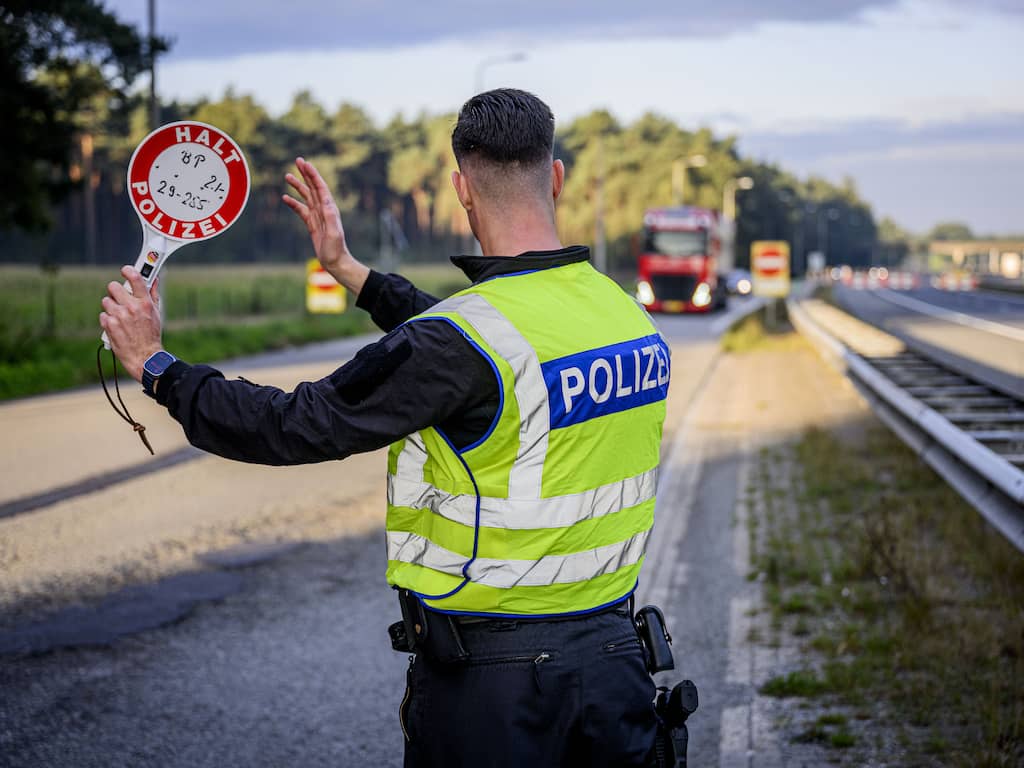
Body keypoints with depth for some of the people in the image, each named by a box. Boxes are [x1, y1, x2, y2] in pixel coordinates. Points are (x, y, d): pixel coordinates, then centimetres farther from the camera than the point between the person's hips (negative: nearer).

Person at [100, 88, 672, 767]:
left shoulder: (463, 339, -21)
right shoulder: (632, 318, 3)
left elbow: (300, 427, -16)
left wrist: (155, 366, -2)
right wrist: (349, 269, 26)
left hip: (489, 683, -6)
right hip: (614, 659, 6)